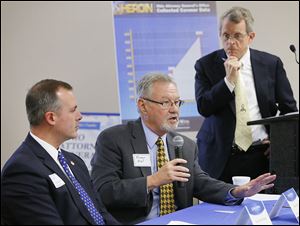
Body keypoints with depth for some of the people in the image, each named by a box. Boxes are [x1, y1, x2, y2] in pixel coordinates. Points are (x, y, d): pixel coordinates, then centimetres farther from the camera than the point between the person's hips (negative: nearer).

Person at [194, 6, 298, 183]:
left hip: (261, 156, 1)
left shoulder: (271, 64, 5)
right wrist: (229, 80, -14)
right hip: (220, 158, -1)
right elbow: (203, 108, -7)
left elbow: (289, 108, 13)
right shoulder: (206, 65, 3)